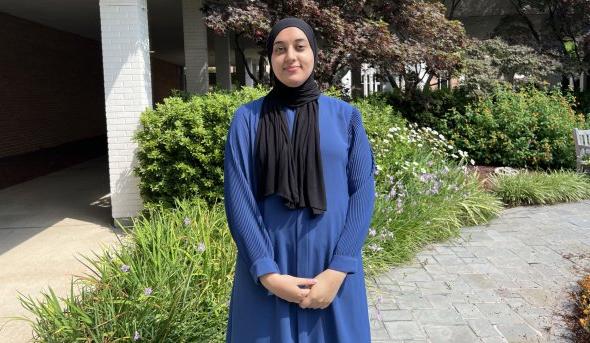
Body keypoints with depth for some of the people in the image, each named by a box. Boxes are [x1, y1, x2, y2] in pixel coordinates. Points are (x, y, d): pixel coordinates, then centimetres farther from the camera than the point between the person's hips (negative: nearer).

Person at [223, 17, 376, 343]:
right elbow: (238, 197, -5)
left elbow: (362, 192, -3)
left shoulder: (346, 116, 2)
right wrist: (267, 273, -13)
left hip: (330, 268, 1)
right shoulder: (247, 118, 0)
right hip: (267, 269, 0)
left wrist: (338, 270, -11)